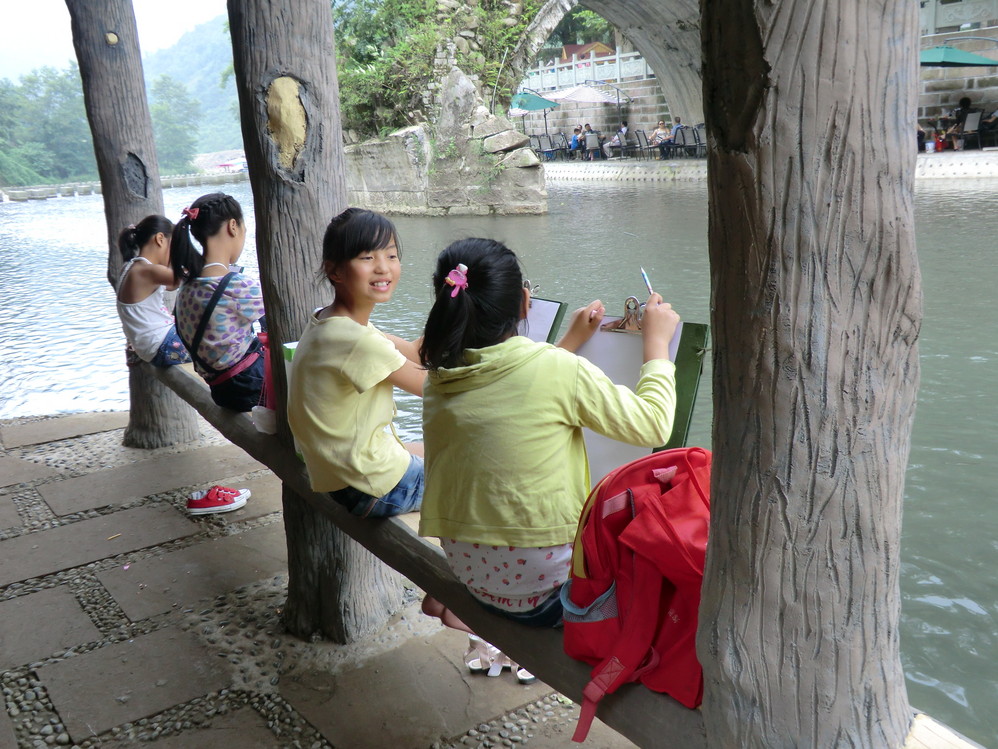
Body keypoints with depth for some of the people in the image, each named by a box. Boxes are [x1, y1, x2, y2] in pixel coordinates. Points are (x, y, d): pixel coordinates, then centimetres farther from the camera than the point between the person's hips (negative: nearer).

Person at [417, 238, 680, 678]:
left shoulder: (440, 377, -4)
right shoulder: (558, 370, -21)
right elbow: (652, 425, -9)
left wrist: (570, 342, 20)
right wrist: (656, 343, 3)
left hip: (468, 569, 6)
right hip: (542, 585, -6)